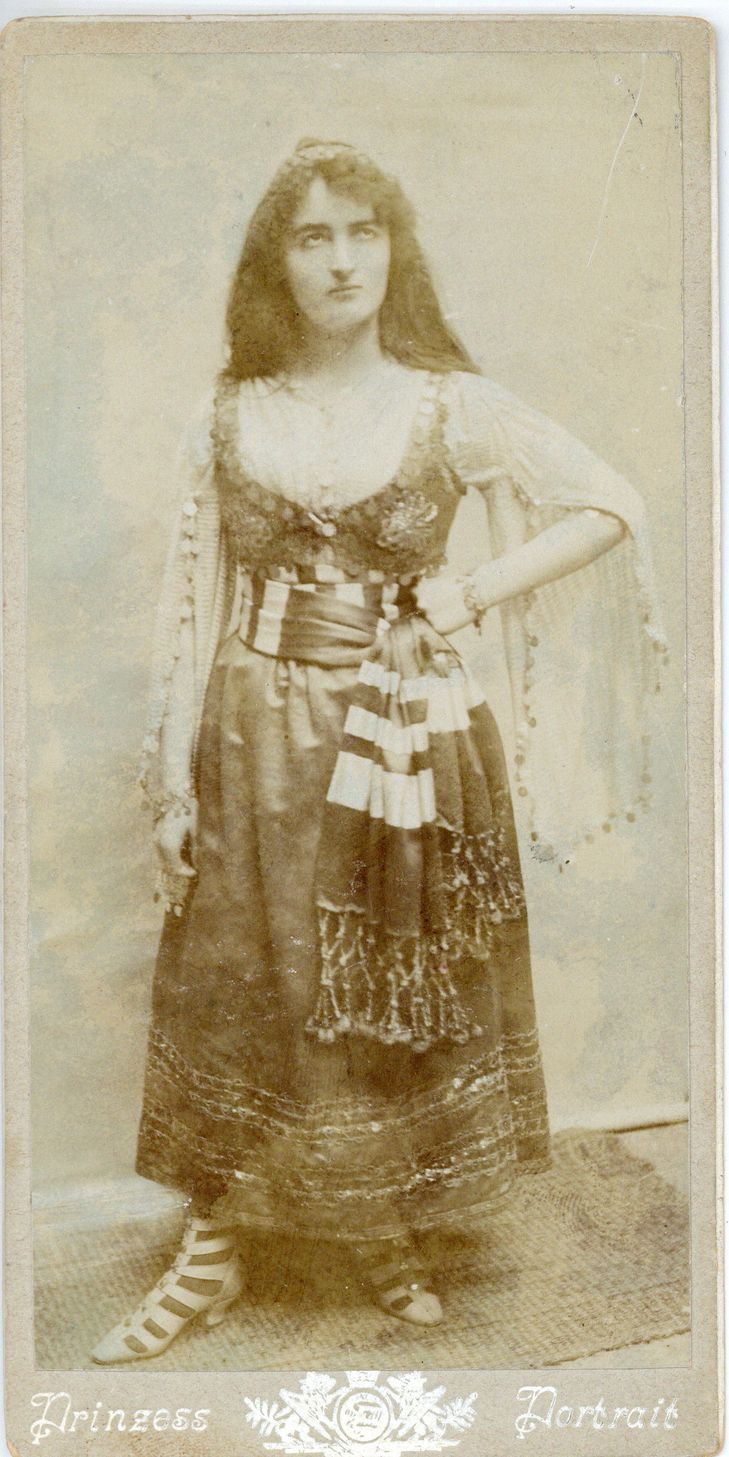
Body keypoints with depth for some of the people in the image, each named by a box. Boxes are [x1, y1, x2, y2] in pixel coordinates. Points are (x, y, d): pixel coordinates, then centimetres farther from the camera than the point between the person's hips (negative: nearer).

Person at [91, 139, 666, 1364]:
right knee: (235, 998, 9)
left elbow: (610, 506, 1)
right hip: (260, 745, 1)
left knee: (396, 1001, 11)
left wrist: (462, 593, -9)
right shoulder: (230, 421, 2)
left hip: (407, 745, -1)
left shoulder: (451, 408, -2)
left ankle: (383, 1226, 34)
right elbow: (194, 602, 3)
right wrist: (173, 779, 1)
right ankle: (211, 1254, 28)